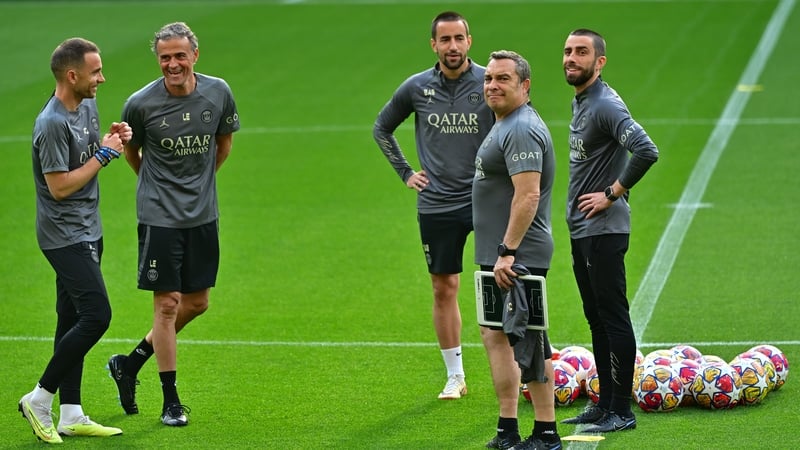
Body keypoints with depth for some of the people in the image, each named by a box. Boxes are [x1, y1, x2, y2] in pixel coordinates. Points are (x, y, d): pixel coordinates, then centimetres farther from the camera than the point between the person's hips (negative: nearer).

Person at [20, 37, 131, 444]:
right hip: (64, 236, -9)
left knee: (73, 320, 10)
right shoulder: (52, 123, -21)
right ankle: (40, 399, -4)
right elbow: (60, 186, -21)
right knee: (96, 315, -15)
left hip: (87, 231, 9)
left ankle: (71, 416, 14)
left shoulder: (88, 106, 9)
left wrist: (112, 138, 3)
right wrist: (104, 154, -15)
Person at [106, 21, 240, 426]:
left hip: (203, 214, 4)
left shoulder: (218, 93, -4)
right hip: (159, 216, -4)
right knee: (168, 303, -5)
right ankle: (170, 401, 5)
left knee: (197, 303, 10)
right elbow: (130, 151, 7)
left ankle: (131, 363, 28)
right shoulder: (141, 103, -12)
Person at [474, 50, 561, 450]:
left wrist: (507, 252, -26)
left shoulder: (522, 130, -17)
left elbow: (528, 196, -25)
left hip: (518, 258, -11)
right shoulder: (503, 126, 17)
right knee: (495, 335, 15)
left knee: (528, 342, -6)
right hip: (499, 255, 11)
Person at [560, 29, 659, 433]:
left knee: (614, 319, -5)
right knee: (596, 320, 14)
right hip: (580, 229, 10)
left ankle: (622, 412, -2)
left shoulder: (606, 105, -16)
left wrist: (612, 194, -19)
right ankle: (605, 404, 22)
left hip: (604, 230, -10)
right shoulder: (579, 102, 14)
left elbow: (646, 151, -29)